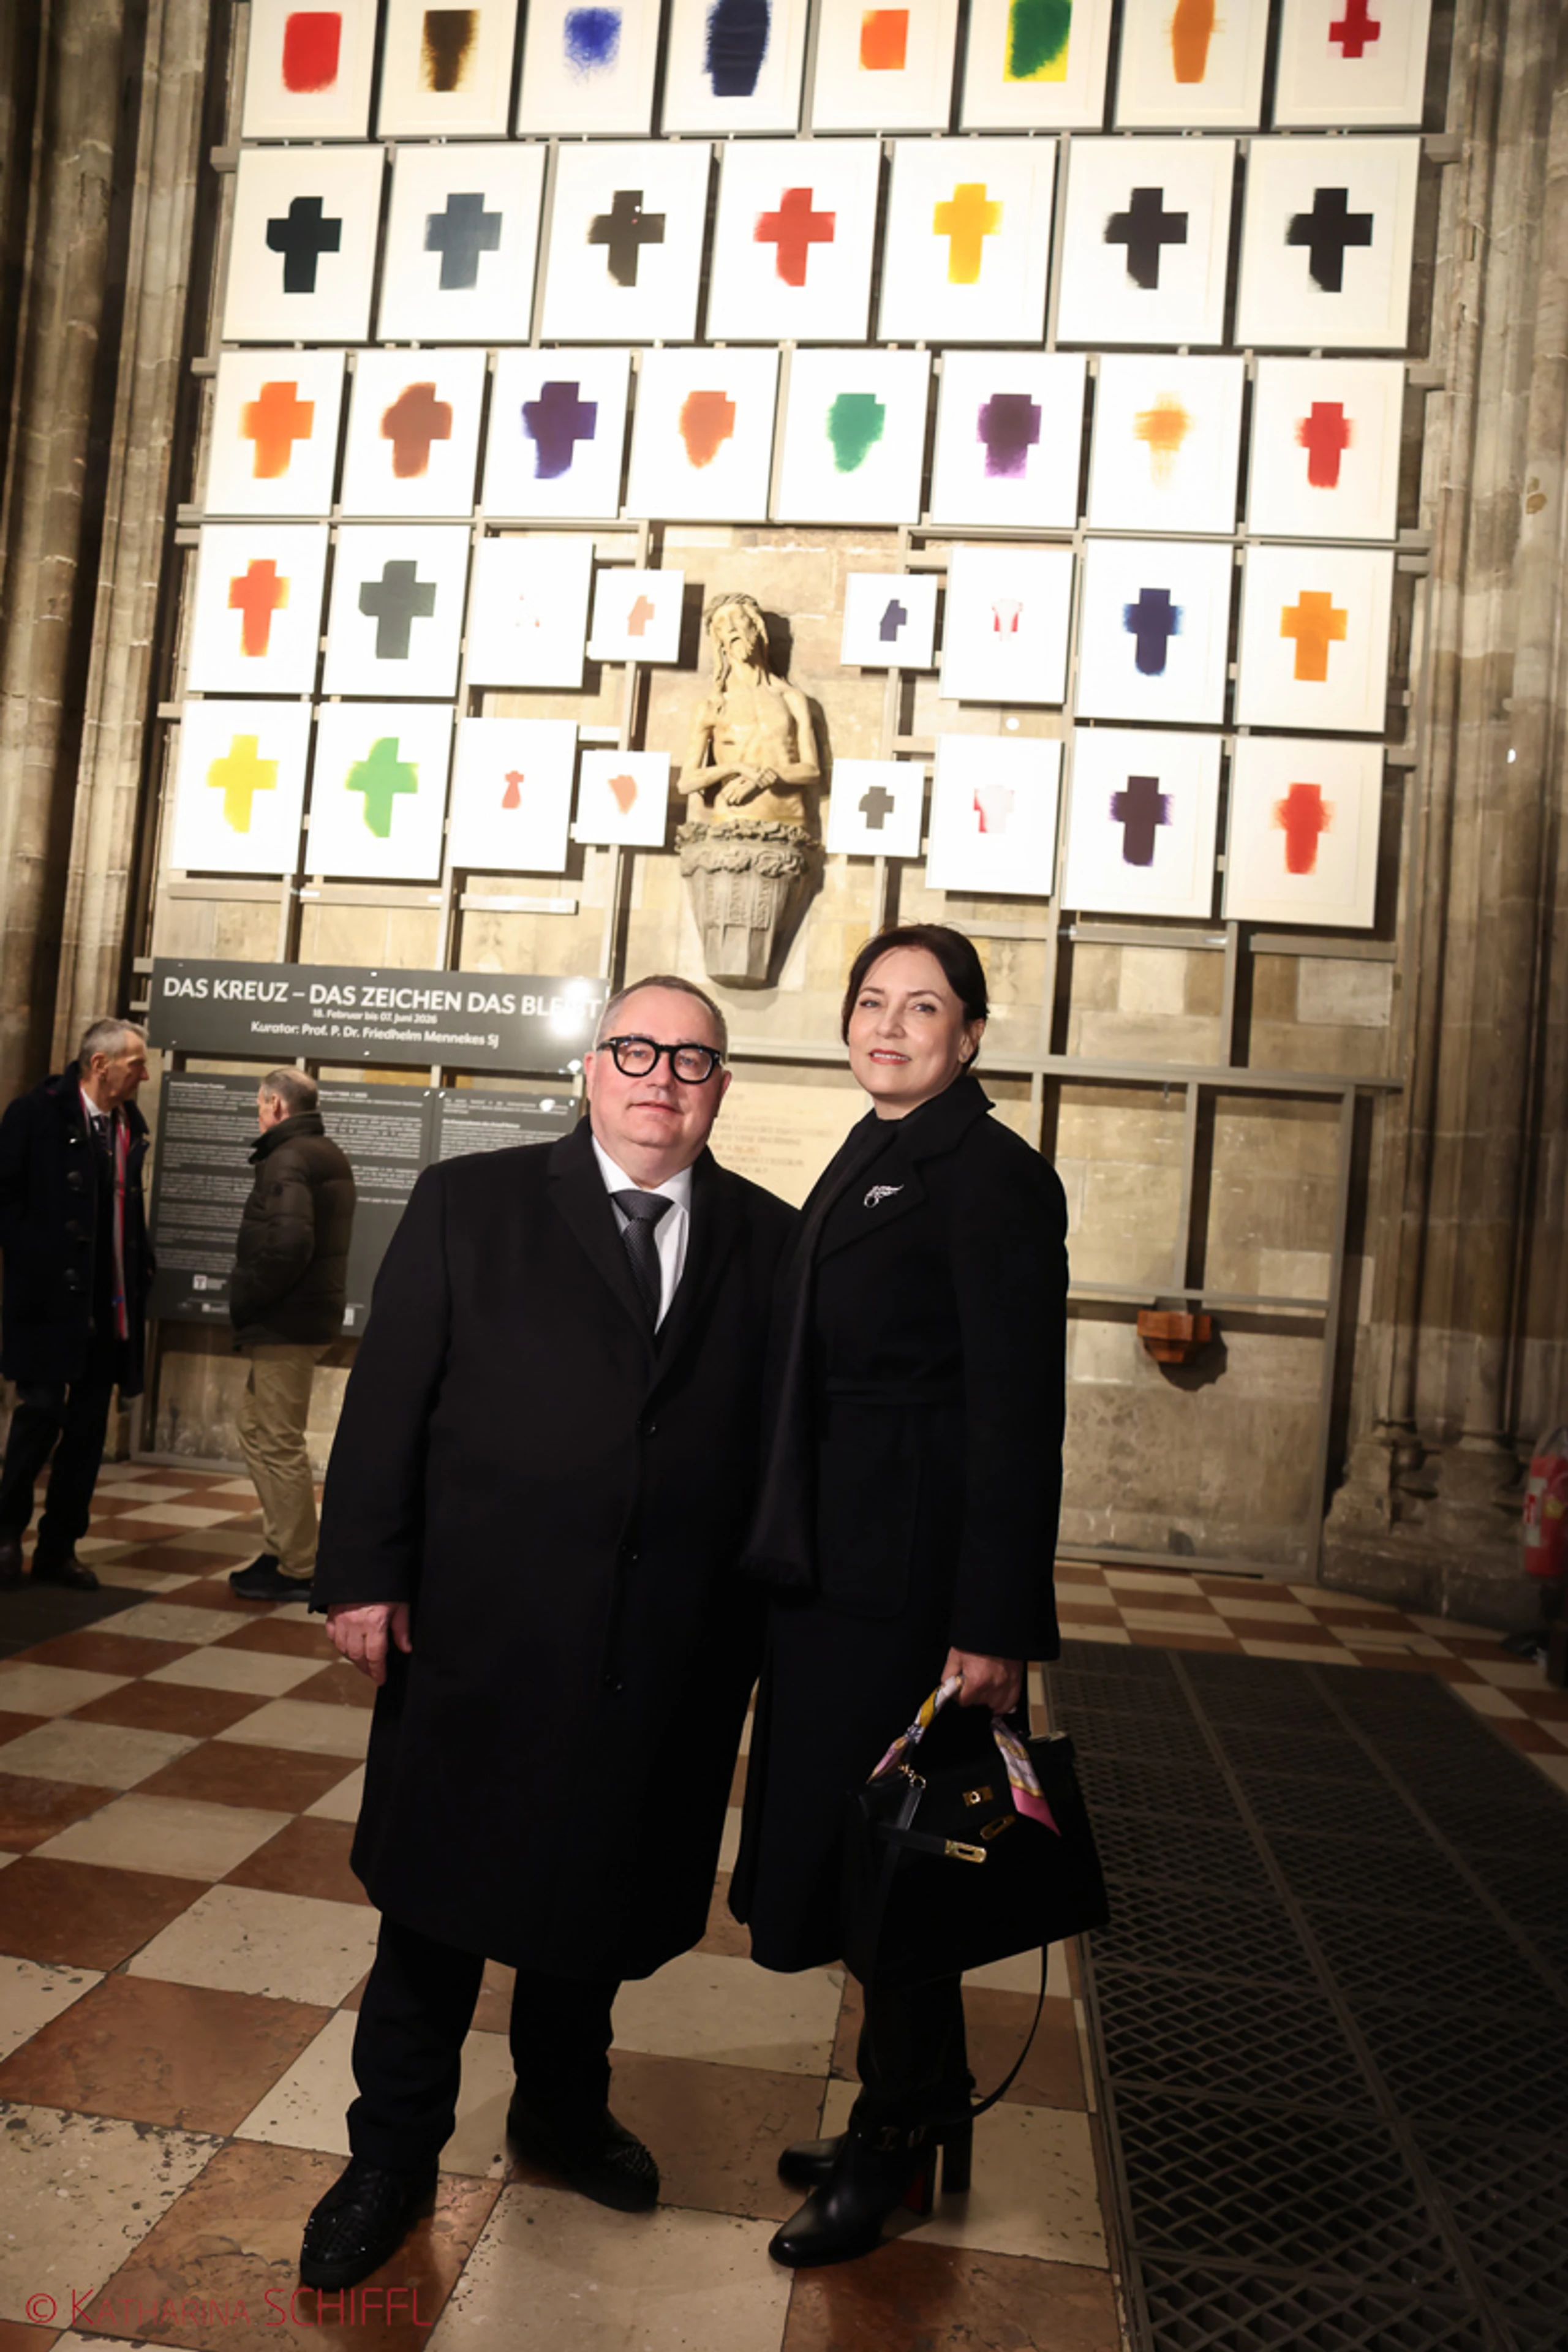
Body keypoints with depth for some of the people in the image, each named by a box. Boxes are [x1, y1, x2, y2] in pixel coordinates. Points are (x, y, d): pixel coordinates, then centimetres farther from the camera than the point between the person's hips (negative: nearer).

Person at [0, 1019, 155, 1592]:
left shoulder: (130, 1125, 11)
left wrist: (141, 1275, 9)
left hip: (111, 1306, 6)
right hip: (50, 1300, -6)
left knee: (88, 1428, 8)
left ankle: (59, 1549, 19)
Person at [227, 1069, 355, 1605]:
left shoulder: (288, 1160, -15)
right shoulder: (329, 1155, 16)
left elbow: (288, 1243, -27)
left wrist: (245, 1303, -14)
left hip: (285, 1321, -10)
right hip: (312, 1314, 10)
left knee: (277, 1443, -2)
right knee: (256, 1427, 20)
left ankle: (295, 1570, 6)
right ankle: (282, 1549, 25)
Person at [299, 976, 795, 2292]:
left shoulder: (770, 1242, 2)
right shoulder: (470, 1205, -1)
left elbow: (784, 1442, 2)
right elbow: (390, 1395, -3)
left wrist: (762, 1627, 1)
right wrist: (366, 1573, -7)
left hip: (666, 1659, 2)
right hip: (480, 1634, -1)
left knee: (601, 1900, 20)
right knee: (440, 1900, 14)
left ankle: (563, 2110, 46)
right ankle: (393, 2154, 36)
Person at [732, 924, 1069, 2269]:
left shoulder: (994, 1177, -14)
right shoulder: (865, 1167, 13)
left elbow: (1019, 1412, -18)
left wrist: (994, 1624, -20)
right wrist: (790, 1554, 12)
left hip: (917, 1580, -9)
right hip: (840, 1569, 9)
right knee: (847, 1847, 18)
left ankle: (894, 2150, 29)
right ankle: (904, 2121, 39)